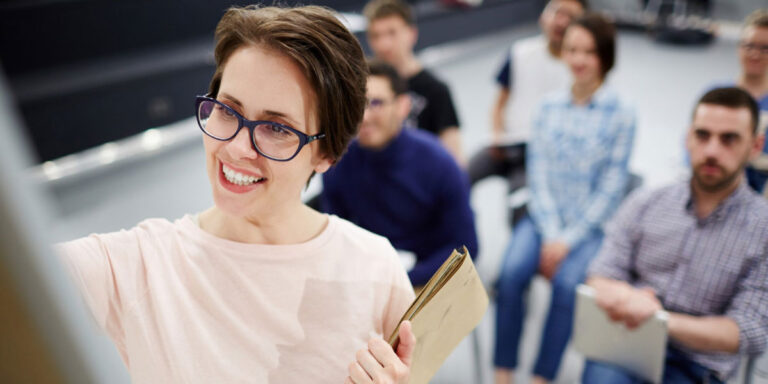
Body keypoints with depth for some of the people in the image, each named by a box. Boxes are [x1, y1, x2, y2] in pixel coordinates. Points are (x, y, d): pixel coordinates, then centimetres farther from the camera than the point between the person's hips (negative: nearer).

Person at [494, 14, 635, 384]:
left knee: (567, 282, -27)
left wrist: (569, 239, -12)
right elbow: (538, 173, 2)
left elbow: (611, 189, -5)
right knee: (511, 272, -23)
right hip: (544, 217, 2)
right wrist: (550, 234, -9)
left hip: (590, 225, -2)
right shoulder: (549, 106, 6)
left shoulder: (621, 114, -2)